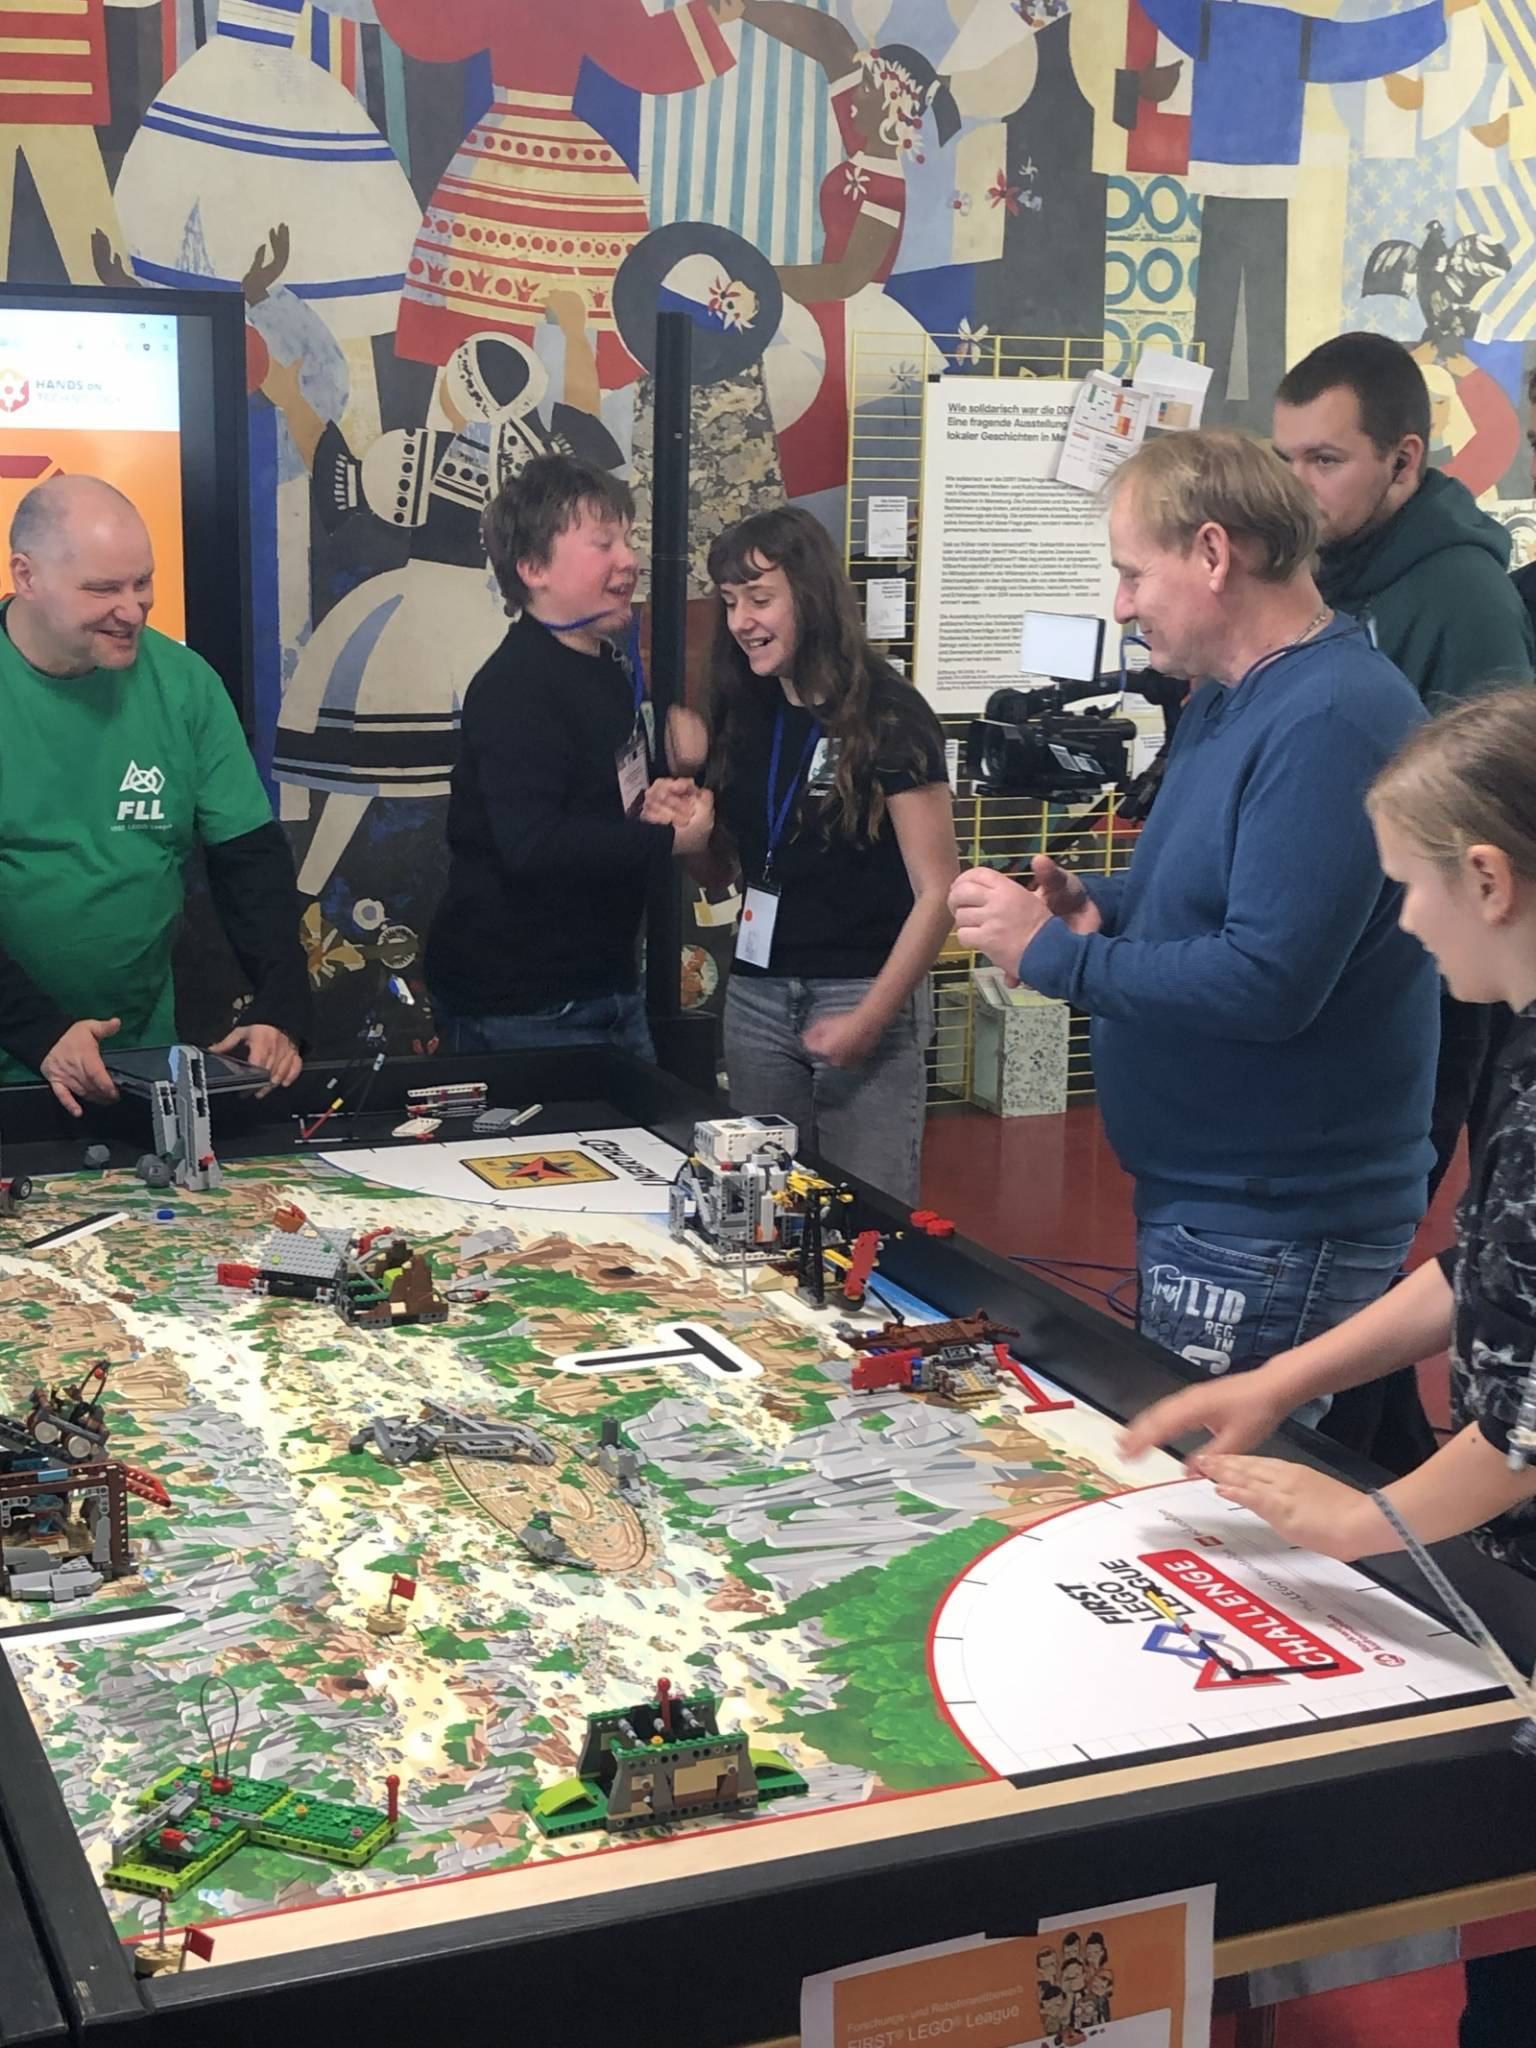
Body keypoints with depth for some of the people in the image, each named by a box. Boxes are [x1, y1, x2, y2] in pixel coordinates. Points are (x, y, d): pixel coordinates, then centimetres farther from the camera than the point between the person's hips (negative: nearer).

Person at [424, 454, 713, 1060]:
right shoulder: (514, 689, -20)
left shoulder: (608, 668, 12)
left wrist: (662, 799, 6)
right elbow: (532, 846, -31)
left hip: (605, 983, 10)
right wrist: (668, 838, -21)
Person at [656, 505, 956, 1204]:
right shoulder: (743, 714, 8)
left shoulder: (886, 714, -10)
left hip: (866, 993, -5)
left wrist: (871, 1018, -17)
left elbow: (937, 892, -12)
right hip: (757, 995, 5)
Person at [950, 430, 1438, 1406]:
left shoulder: (1332, 721, -23)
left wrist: (1051, 951, -18)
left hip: (1273, 1233, -10)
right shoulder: (1230, 697, 11)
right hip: (1200, 1197, 10)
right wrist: (1102, 902, 2)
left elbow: (1268, 980, -28)